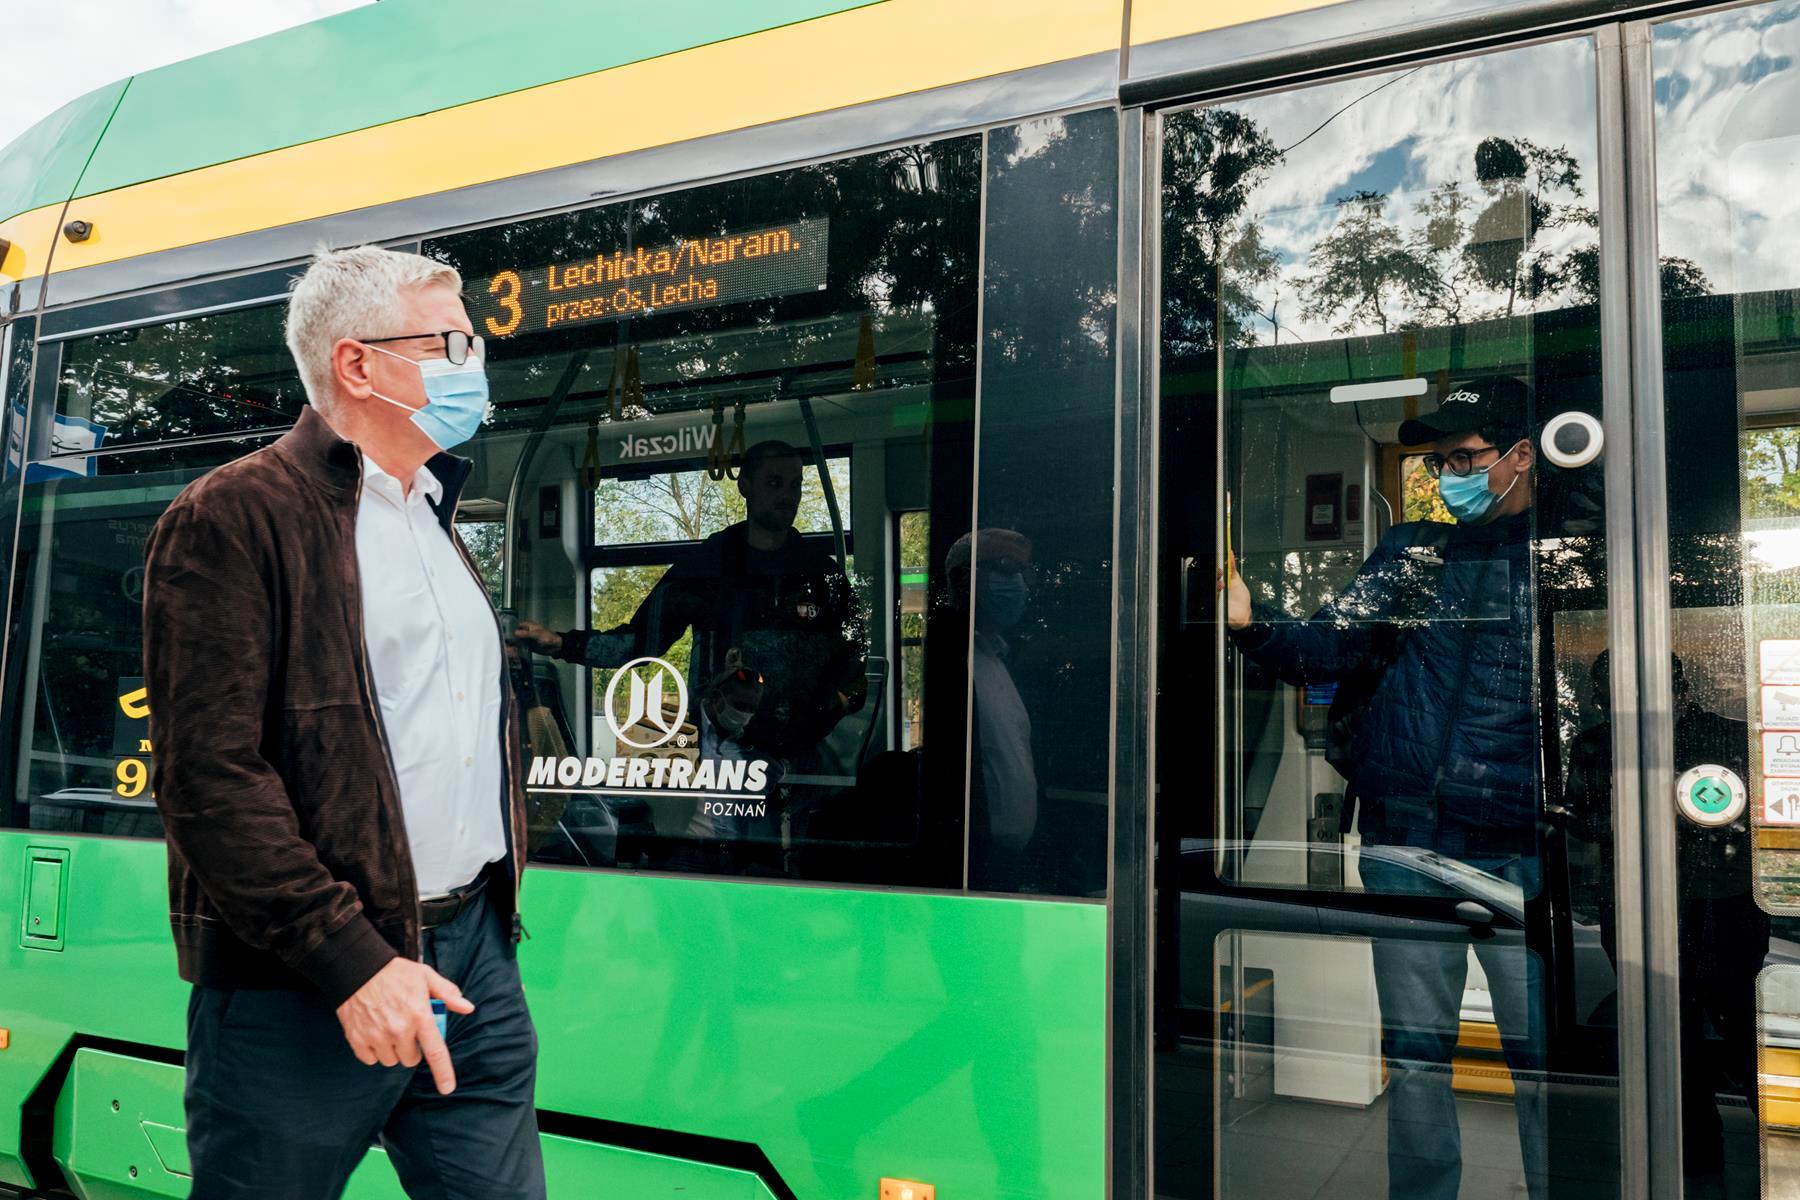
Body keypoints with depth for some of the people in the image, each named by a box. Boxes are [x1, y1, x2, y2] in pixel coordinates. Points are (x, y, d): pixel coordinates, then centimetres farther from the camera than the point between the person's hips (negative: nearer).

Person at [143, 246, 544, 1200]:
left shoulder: (434, 518, 18)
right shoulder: (235, 517, -8)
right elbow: (209, 776, -16)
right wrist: (350, 961, -20)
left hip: (472, 951, 7)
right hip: (302, 982, -6)